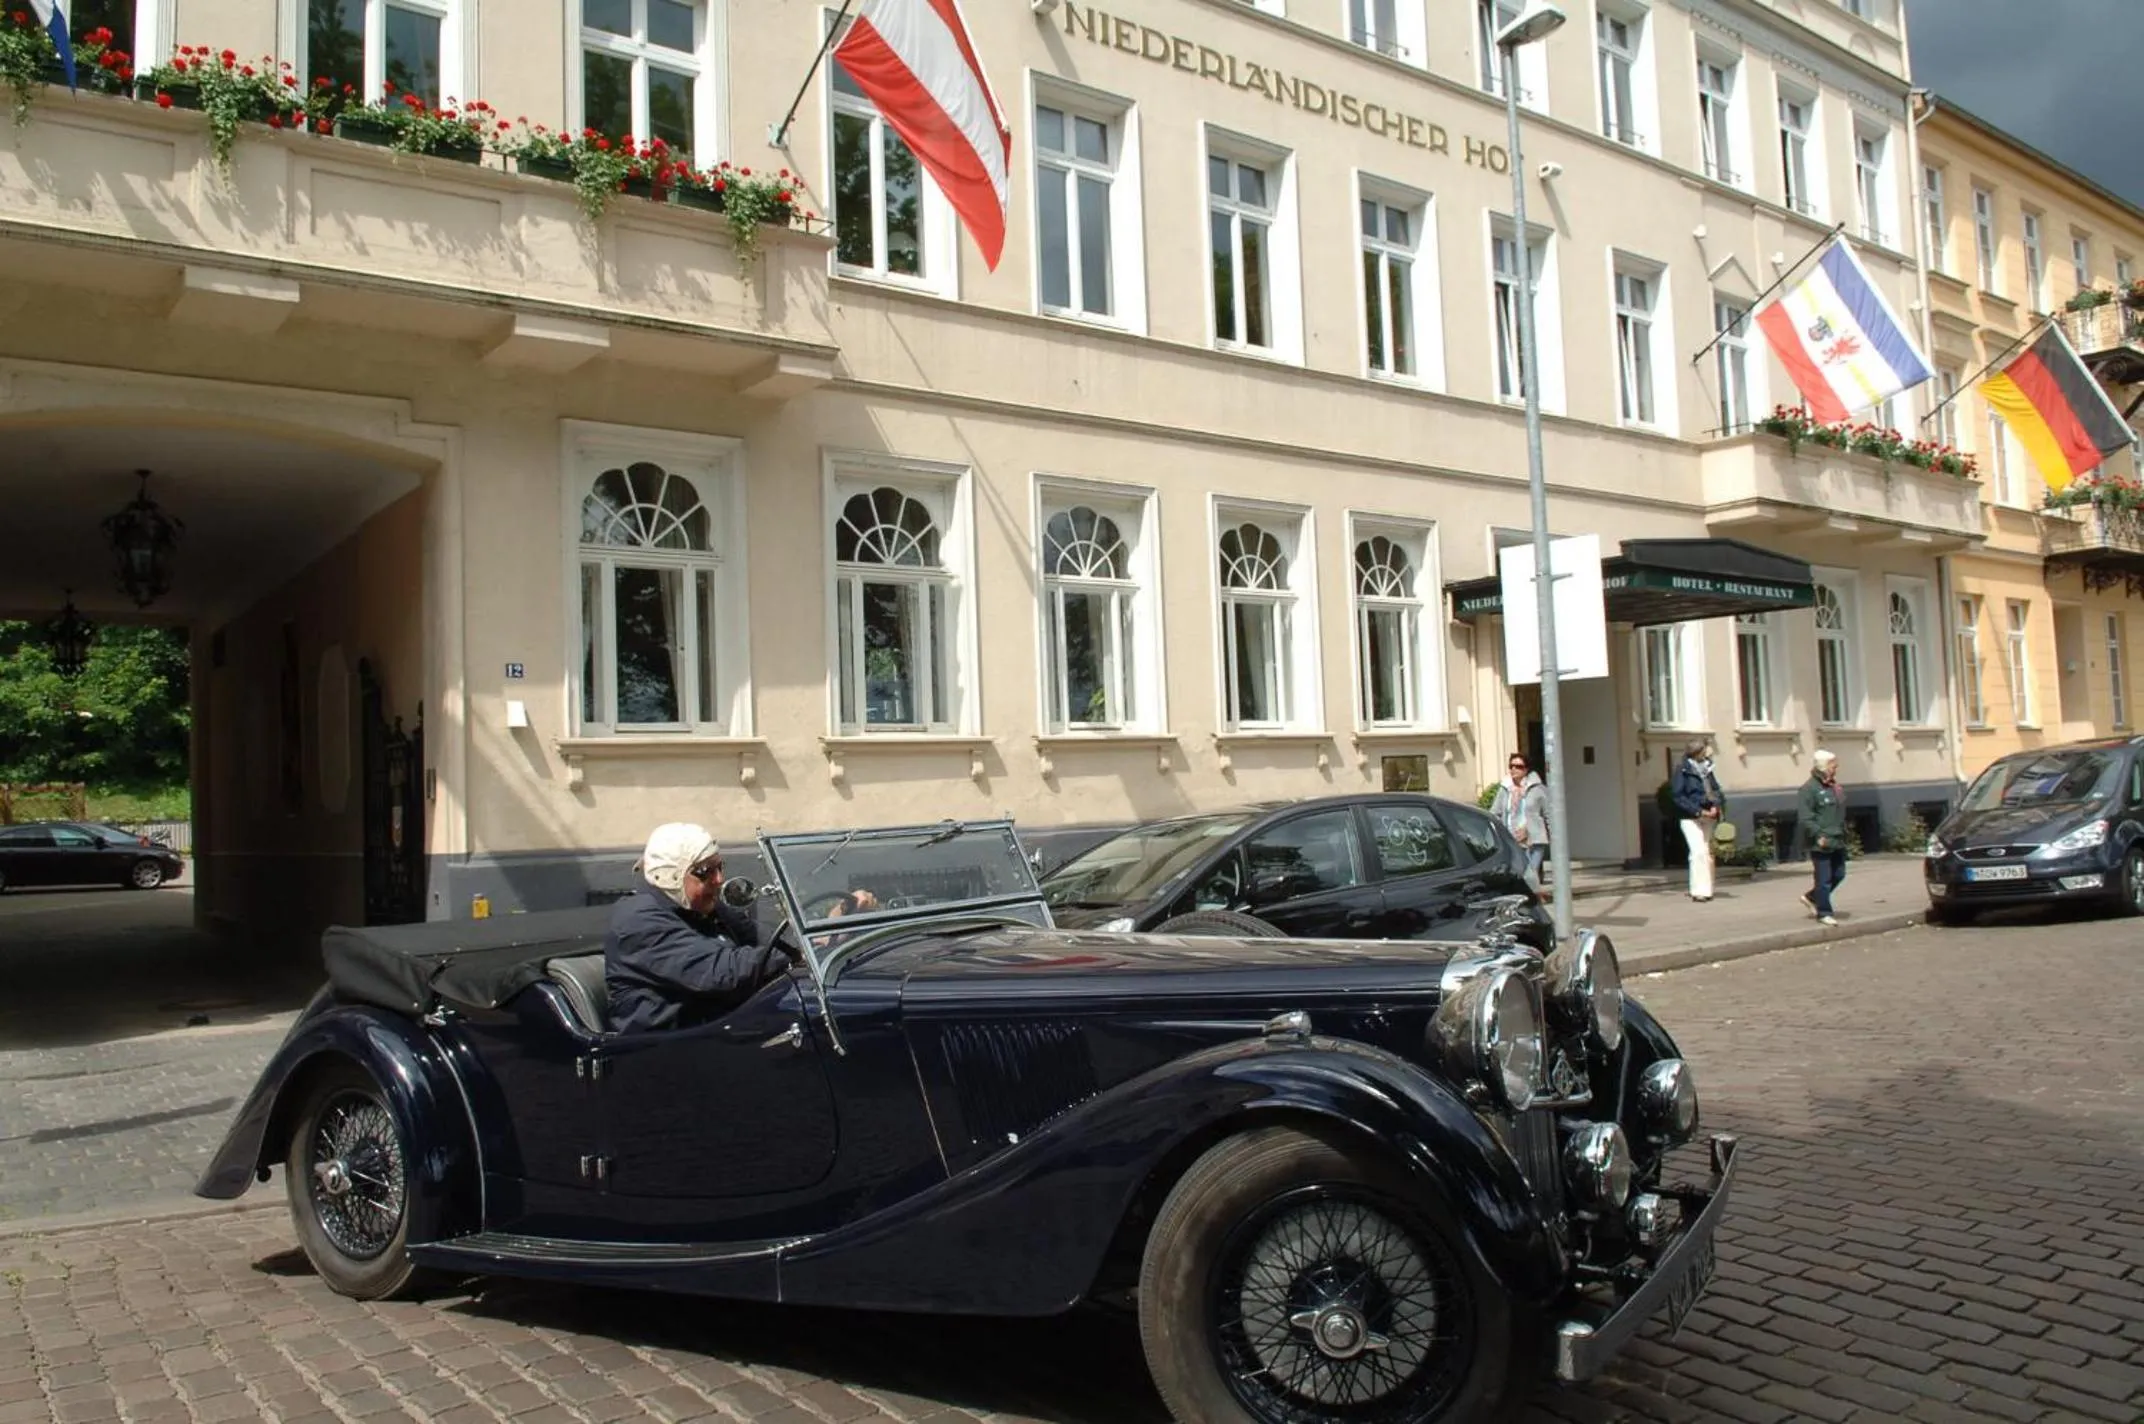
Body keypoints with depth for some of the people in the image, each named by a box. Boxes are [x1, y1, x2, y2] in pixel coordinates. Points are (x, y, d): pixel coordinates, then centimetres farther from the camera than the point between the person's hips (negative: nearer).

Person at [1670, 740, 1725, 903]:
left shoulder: (1707, 770, 13)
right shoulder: (1683, 771, -6)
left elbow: (1716, 790, 16)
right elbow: (1678, 796, -12)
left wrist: (1716, 806, -5)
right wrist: (1698, 811, -19)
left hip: (1708, 818, 7)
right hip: (1691, 818, -7)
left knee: (1708, 853, 10)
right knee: (1699, 851, -16)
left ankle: (1705, 889, 20)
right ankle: (1699, 891, -13)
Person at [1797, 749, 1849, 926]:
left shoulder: (1834, 786, 15)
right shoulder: (1809, 788, -13)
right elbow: (1806, 819, -17)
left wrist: (1844, 835, 21)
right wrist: (1818, 836, -23)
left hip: (1838, 842, 9)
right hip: (1821, 844, -9)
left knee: (1838, 875, 13)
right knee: (1824, 879, -2)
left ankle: (1811, 896, 29)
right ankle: (1824, 913, 9)